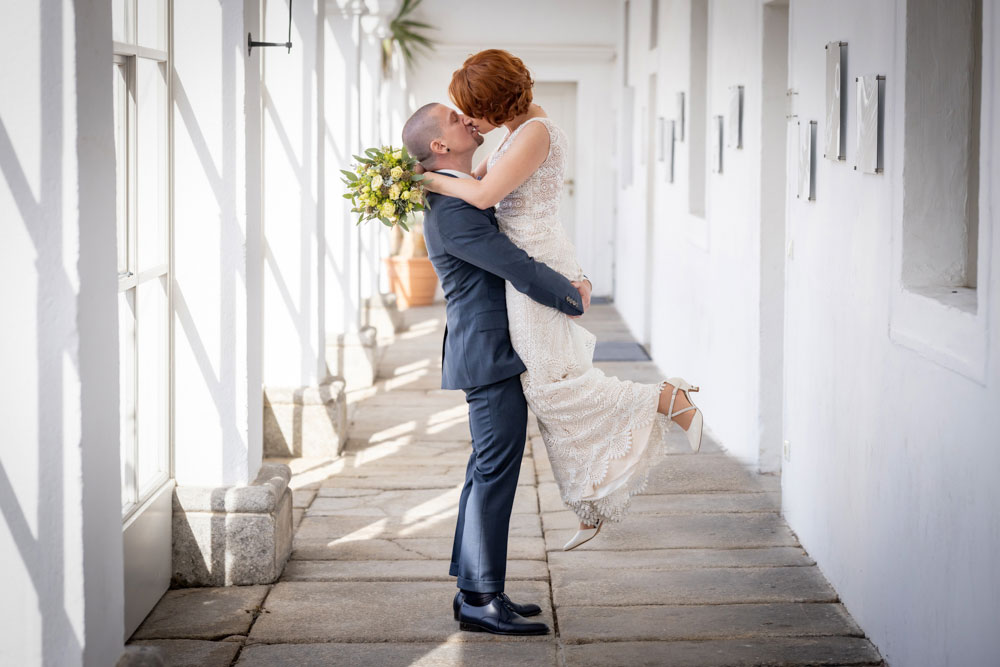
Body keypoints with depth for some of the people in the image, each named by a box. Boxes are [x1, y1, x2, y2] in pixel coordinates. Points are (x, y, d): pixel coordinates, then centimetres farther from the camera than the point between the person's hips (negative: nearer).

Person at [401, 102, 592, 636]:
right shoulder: (452, 212, -20)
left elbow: (522, 244, 22)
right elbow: (519, 270, -21)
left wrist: (569, 283, 7)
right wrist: (575, 301, -7)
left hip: (493, 352, 11)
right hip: (491, 355, -11)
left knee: (488, 472, 14)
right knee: (495, 474, -7)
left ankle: (475, 589, 21)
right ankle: (480, 601, -2)